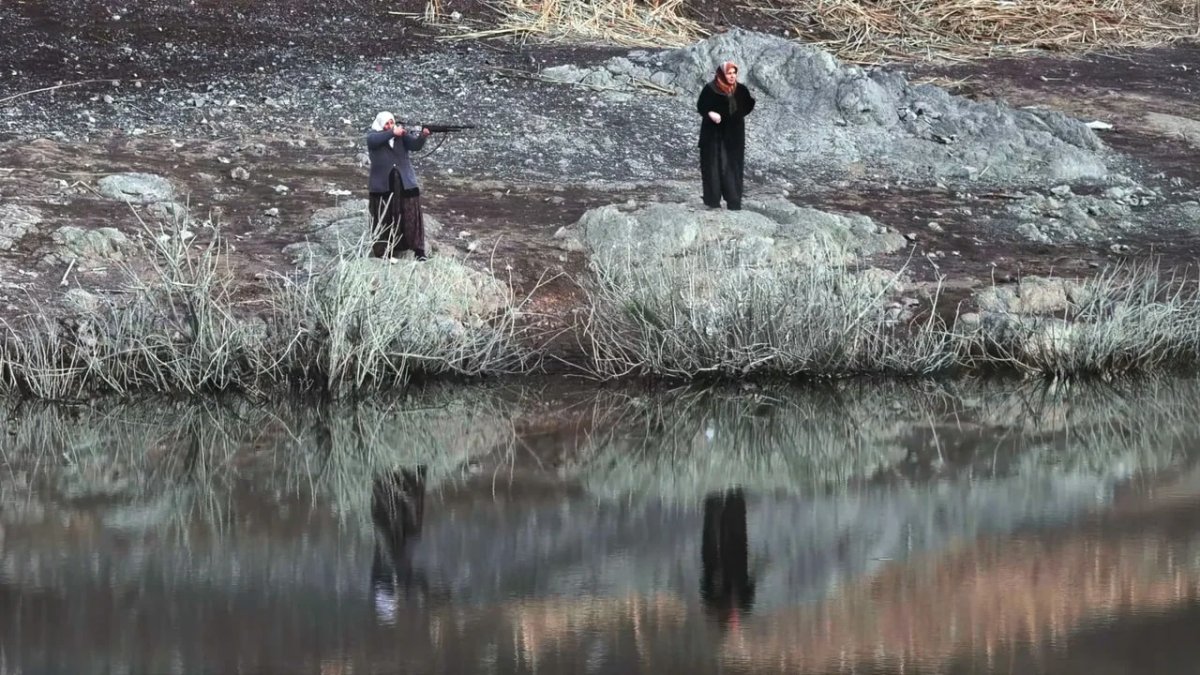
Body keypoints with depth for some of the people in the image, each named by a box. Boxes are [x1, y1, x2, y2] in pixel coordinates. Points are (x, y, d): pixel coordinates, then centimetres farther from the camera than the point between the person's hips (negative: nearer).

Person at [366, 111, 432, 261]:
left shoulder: (402, 135, 7)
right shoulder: (373, 136, 3)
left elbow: (415, 145, -8)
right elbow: (375, 140, -20)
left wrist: (423, 136, -29)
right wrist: (392, 133, -28)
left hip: (405, 183, 1)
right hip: (383, 185, -1)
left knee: (411, 215, -3)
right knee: (385, 219, 3)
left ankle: (419, 252, -3)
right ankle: (384, 253, 8)